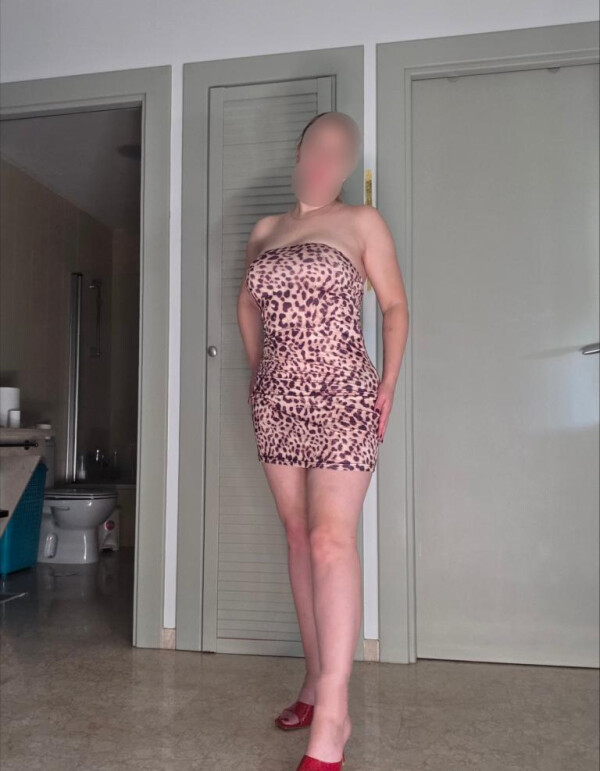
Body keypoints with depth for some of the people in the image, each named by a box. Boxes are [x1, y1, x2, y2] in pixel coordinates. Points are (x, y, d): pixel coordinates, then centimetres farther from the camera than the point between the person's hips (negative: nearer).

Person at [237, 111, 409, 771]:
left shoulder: (362, 222, 3)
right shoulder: (264, 230, 14)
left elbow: (395, 306, 4)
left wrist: (388, 384, -5)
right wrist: (258, 371, 16)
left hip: (341, 396, -5)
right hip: (278, 400, 5)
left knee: (331, 540, -13)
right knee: (299, 538, 9)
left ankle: (331, 716, -7)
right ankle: (317, 679, 22)